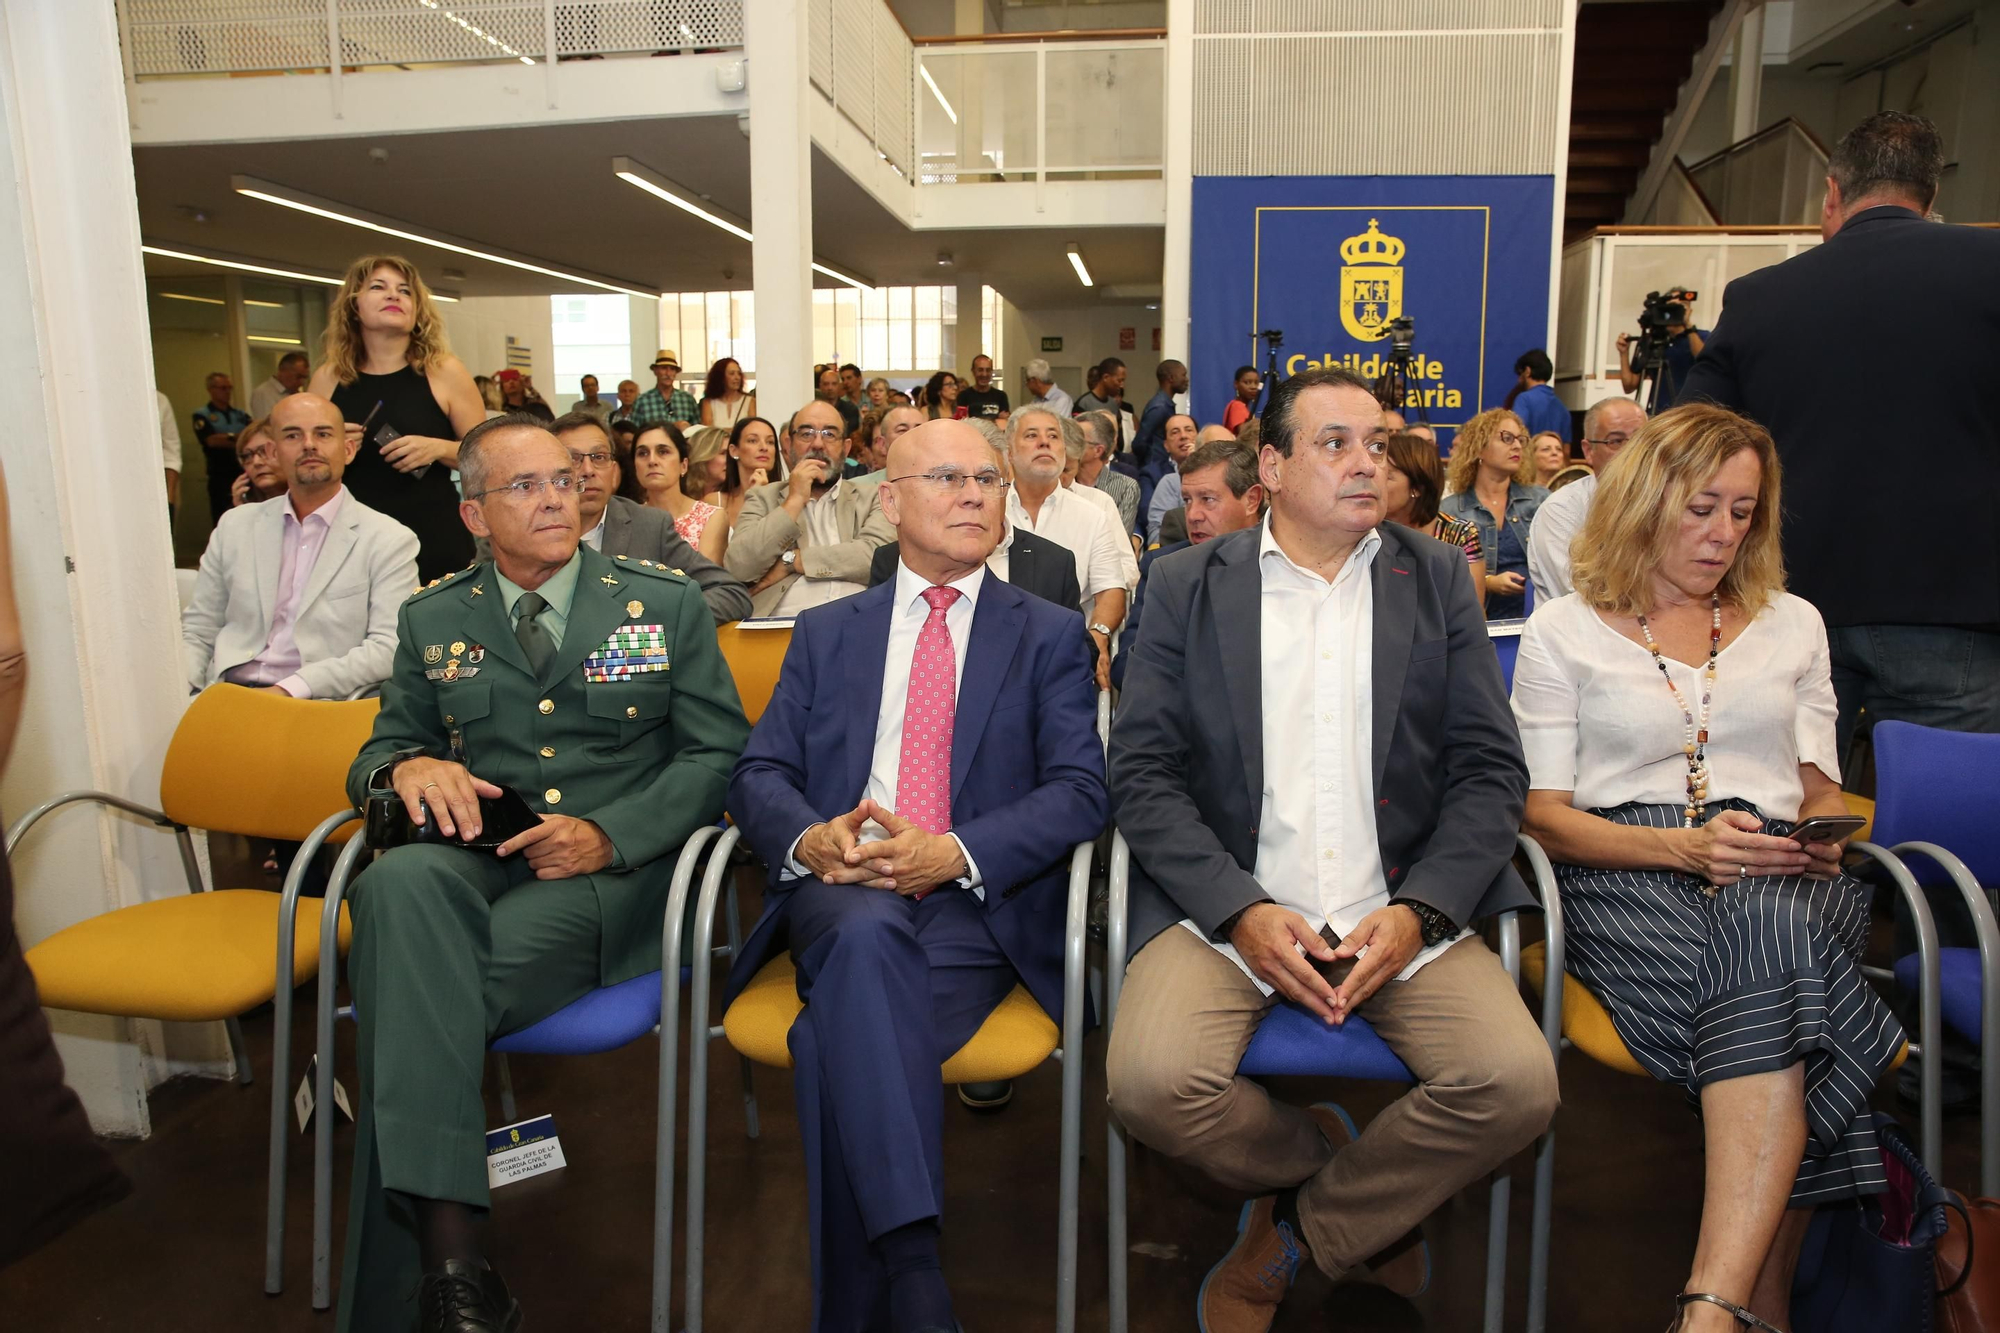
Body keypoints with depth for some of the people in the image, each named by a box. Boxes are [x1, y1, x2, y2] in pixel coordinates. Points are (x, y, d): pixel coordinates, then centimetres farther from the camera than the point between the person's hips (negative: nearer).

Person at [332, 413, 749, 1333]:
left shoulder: (665, 604, 9)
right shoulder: (432, 620, 16)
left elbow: (719, 752, 3)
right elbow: (376, 755, 19)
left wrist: (608, 835, -13)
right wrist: (408, 765, -9)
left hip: (610, 879, -2)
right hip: (472, 863, 2)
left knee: (409, 999, -29)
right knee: (399, 878, -35)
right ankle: (449, 1248, -36)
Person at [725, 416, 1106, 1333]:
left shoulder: (1049, 636, 14)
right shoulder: (825, 633, 20)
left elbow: (1079, 790, 1)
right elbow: (759, 774, 11)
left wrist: (953, 854, -17)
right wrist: (809, 838, -14)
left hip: (975, 905, -1)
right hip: (838, 892, 1)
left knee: (841, 1038, -31)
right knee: (867, 935, -36)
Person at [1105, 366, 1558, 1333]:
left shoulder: (1437, 581, 10)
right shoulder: (1187, 586, 6)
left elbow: (1492, 770, 5)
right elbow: (1142, 772, -1)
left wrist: (1416, 913, -11)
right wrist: (1242, 912, -14)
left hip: (1400, 913, 2)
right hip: (1229, 906, -1)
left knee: (1518, 1085, -22)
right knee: (1150, 1083, -25)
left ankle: (1298, 1234, 6)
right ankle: (1366, 1208, 9)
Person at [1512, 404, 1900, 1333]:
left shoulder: (1793, 623, 23)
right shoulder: (1562, 631, 11)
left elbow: (1821, 792, 24)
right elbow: (1541, 813, 3)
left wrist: (1825, 837, -2)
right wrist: (1682, 846, -13)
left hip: (1776, 876, 2)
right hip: (1624, 875, -2)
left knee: (1769, 936, -37)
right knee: (1775, 991, -36)